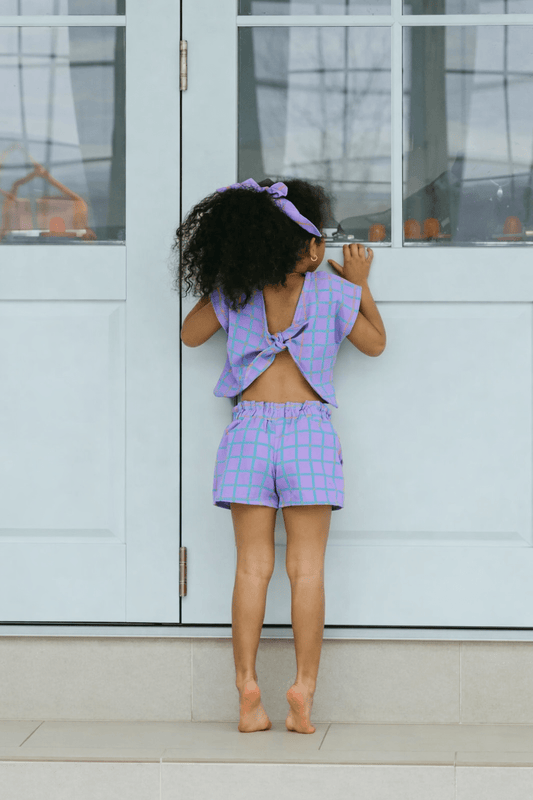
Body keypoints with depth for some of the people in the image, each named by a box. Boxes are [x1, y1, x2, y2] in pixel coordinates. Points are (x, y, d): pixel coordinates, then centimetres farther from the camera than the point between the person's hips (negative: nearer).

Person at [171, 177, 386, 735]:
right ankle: (303, 691, -3)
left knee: (252, 568, 4)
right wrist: (361, 285, 22)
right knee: (307, 570, 1)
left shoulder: (234, 290, -1)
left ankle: (247, 689, -1)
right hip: (309, 428, -1)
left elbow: (190, 334, 14)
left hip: (249, 430, 2)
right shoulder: (334, 291, -4)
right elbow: (375, 344, 12)